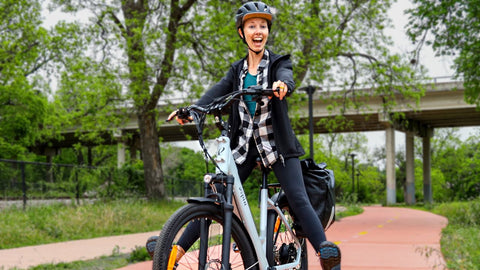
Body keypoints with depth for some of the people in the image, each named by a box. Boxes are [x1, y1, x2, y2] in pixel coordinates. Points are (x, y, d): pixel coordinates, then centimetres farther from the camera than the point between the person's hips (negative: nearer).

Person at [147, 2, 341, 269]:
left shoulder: (278, 62, 0)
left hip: (277, 145, -3)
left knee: (298, 198, -18)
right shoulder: (237, 70, 10)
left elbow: (286, 77, -23)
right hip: (245, 146, 3)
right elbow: (218, 92, -6)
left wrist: (282, 84, -49)